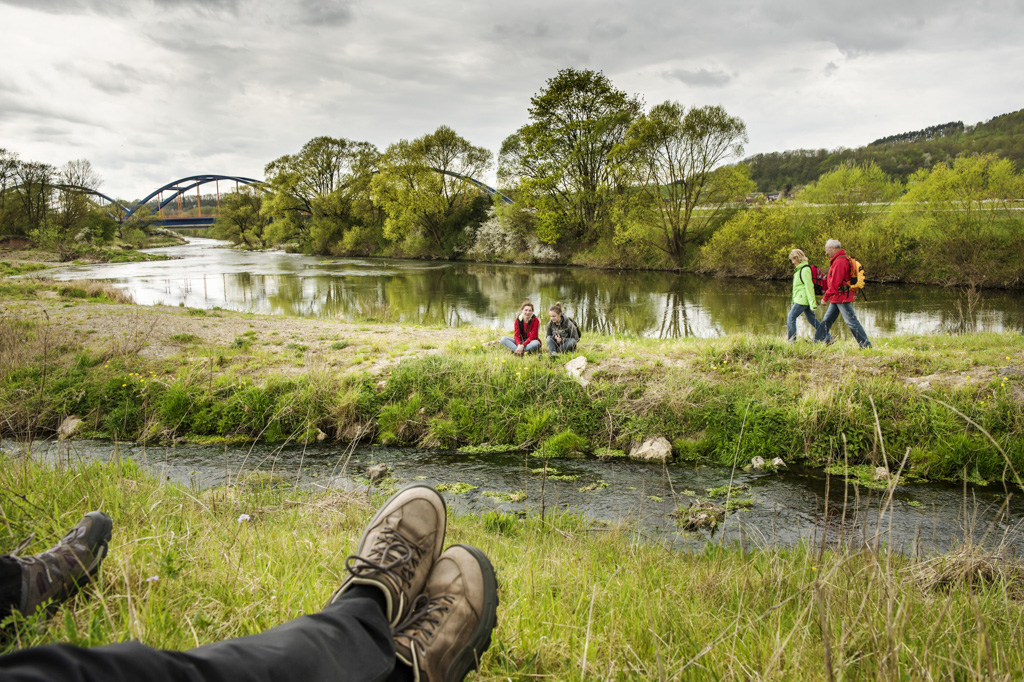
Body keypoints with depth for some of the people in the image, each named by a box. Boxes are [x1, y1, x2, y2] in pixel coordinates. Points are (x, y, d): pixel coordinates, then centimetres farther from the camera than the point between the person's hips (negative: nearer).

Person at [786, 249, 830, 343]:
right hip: (802, 299, 10)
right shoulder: (800, 269, 16)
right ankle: (828, 337, 13)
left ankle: (791, 341, -2)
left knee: (791, 318, -6)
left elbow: (809, 286, -19)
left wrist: (812, 303, -22)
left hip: (802, 300, -10)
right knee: (812, 319, 12)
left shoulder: (805, 269, -15)